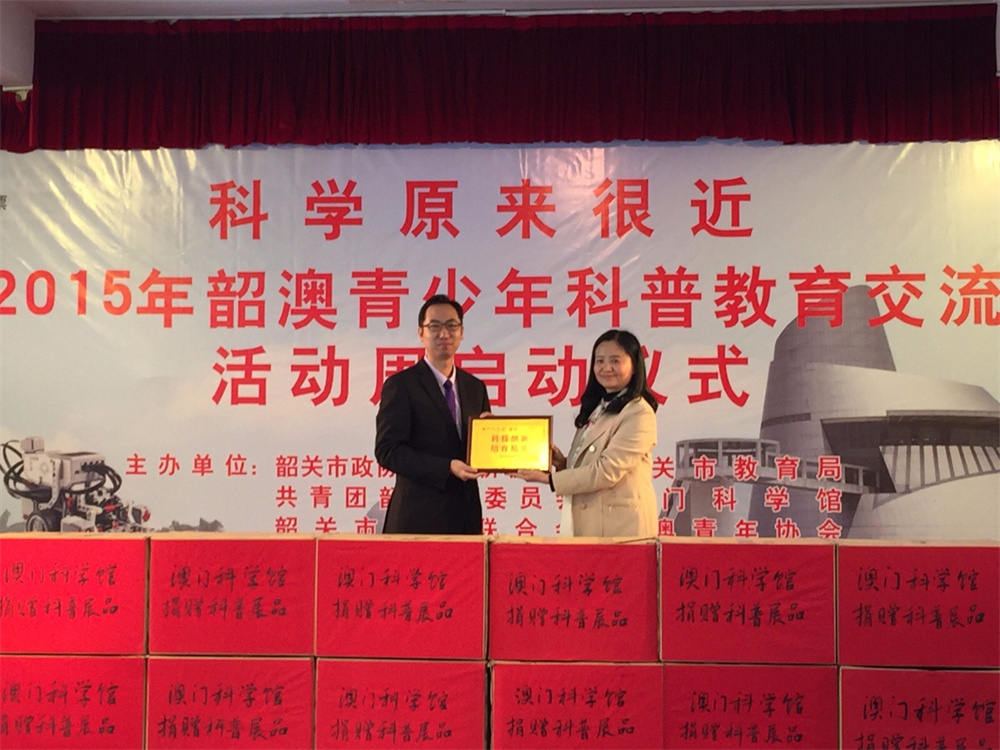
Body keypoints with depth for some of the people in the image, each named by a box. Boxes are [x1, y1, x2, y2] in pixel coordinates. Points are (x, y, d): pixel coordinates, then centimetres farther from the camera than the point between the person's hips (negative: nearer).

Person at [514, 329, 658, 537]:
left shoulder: (639, 414, -10)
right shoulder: (597, 409, 17)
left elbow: (608, 471, -15)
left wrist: (549, 479, -12)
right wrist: (562, 463, -3)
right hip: (587, 523, 7)